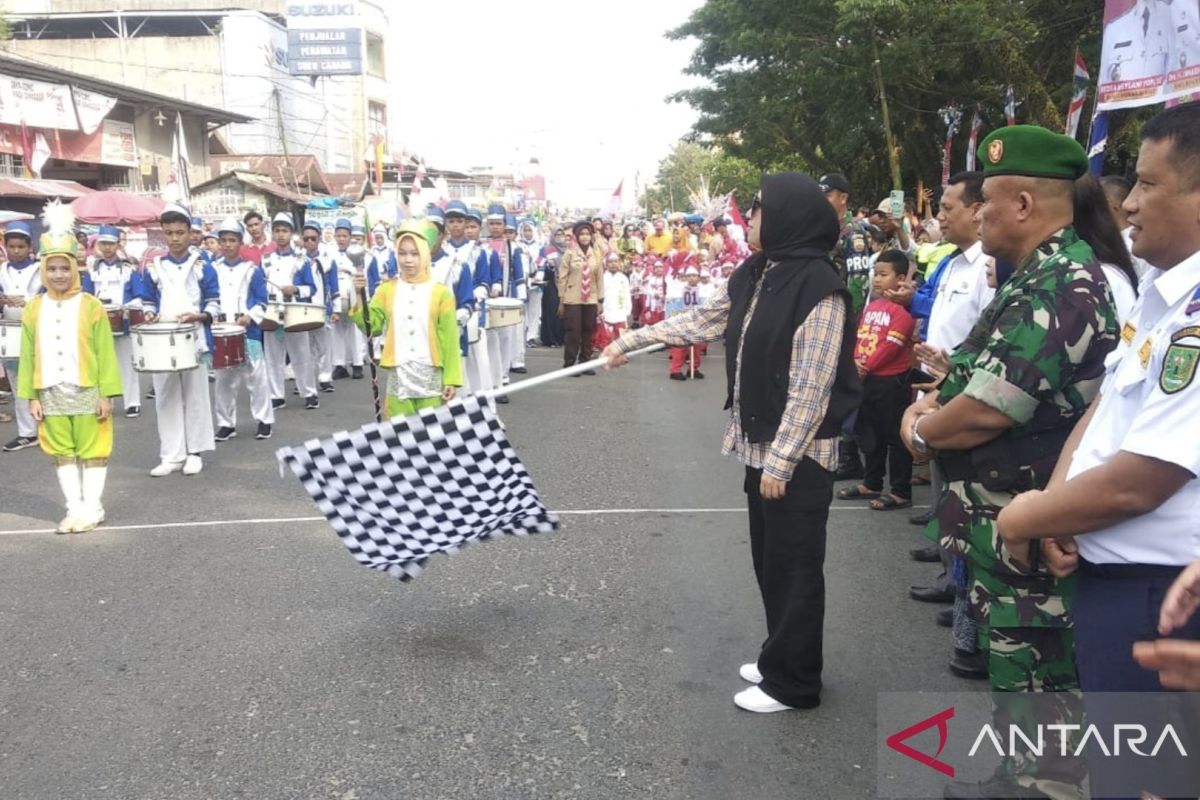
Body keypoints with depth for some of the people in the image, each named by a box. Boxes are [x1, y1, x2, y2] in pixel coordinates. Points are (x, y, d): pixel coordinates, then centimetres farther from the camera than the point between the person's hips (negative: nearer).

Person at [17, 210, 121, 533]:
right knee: (62, 452, 9)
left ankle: (92, 508, 12)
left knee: (92, 450, 3)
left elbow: (105, 353, -5)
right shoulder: (33, 309, 4)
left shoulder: (91, 306, -5)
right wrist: (31, 396, 3)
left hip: (86, 392, -3)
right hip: (51, 393, 4)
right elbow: (28, 355, 7)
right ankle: (74, 508, 18)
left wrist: (106, 394, -8)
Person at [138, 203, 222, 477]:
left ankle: (195, 453, 14)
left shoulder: (202, 267, 0)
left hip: (194, 339, -2)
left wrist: (199, 316, -18)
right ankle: (171, 455, 12)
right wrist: (149, 315, -9)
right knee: (166, 398, 6)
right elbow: (147, 302, 12)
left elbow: (214, 304, 0)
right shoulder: (153, 269, 6)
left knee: (195, 396, 5)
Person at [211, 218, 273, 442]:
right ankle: (226, 423, 16)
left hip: (248, 331, -3)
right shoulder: (213, 270, 9)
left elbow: (262, 301, -2)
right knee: (224, 379, 8)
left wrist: (249, 317, -15)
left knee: (256, 377, 1)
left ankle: (264, 420, 10)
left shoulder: (251, 270, 0)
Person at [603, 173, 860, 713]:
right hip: (761, 445, 8)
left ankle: (792, 683, 19)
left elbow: (811, 389, -21)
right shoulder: (753, 275, 6)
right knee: (769, 560, 18)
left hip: (797, 456, -8)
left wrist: (782, 462, -19)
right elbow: (700, 321, 18)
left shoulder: (818, 288, -20)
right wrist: (631, 340, 19)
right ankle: (781, 659, 35)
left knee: (794, 567, 4)